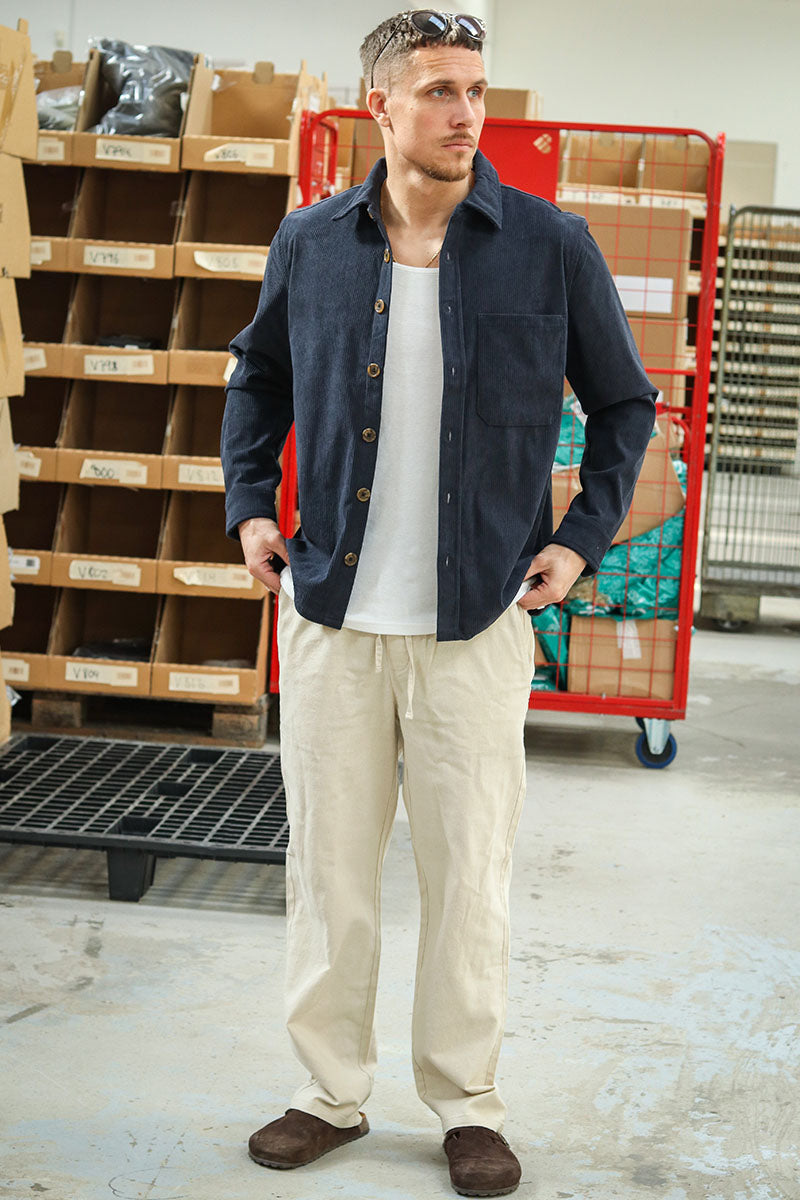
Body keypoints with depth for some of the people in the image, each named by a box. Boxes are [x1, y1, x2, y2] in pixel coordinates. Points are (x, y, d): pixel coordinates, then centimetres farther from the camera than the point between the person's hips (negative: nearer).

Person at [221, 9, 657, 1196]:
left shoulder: (551, 245, -4)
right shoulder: (311, 242, 2)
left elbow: (625, 404, 7)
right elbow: (258, 375, 19)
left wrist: (581, 537, -1)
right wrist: (249, 505, 9)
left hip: (479, 621, -2)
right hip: (332, 615, 2)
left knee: (469, 874, 6)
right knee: (327, 864, 10)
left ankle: (469, 1105, 23)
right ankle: (331, 1091, 27)